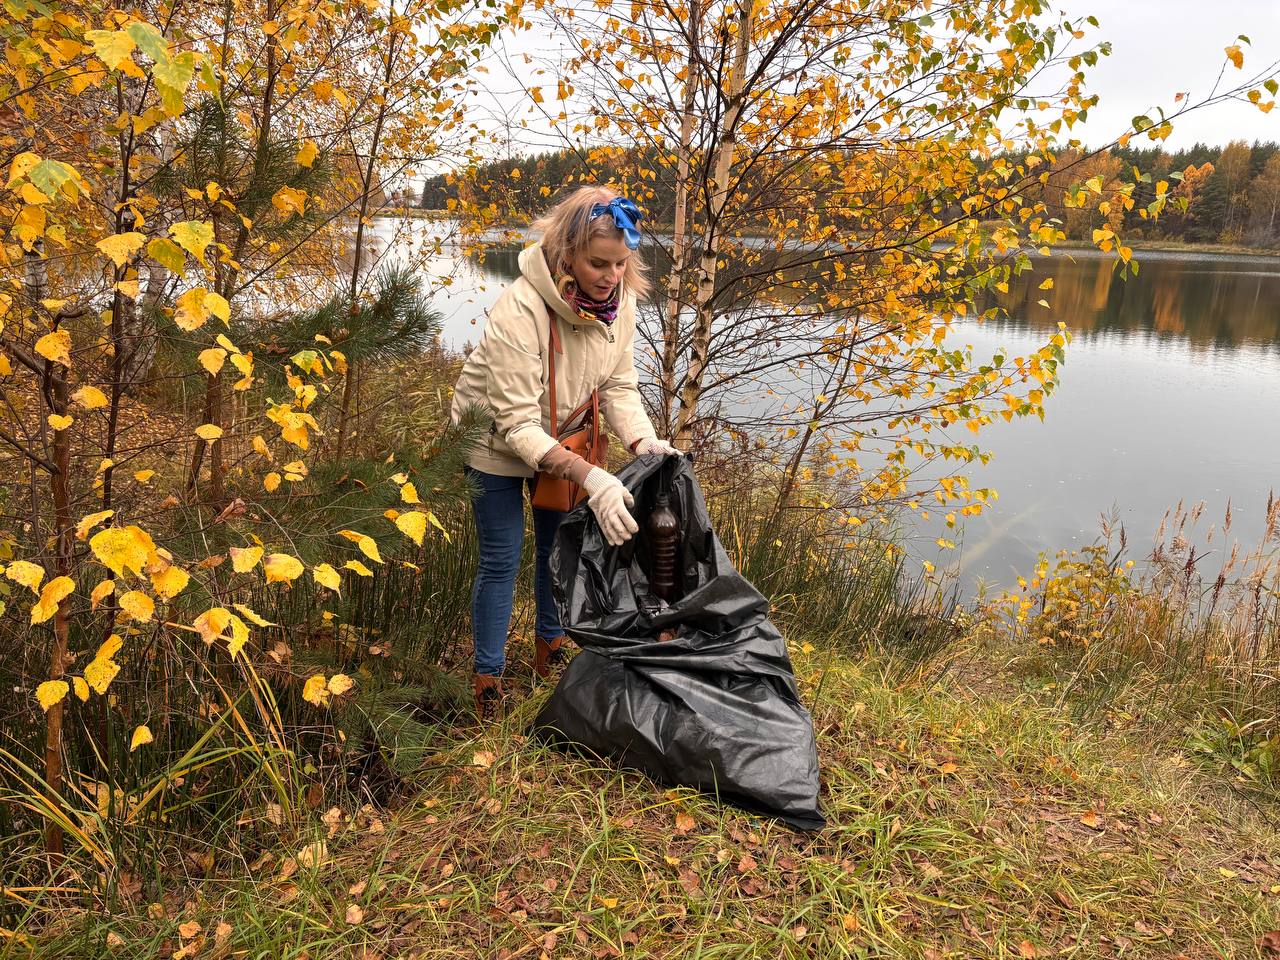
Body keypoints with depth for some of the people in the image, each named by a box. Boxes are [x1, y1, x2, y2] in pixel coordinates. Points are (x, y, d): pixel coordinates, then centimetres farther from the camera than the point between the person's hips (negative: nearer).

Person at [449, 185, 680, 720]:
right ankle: (488, 679, 17)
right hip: (496, 437, -5)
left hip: (562, 434, 6)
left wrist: (643, 443, -29)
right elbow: (517, 425, -37)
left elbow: (618, 386, -10)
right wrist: (591, 478, -46)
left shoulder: (620, 299, -19)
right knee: (502, 557, -1)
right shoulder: (519, 310, -37)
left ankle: (550, 649, 39)